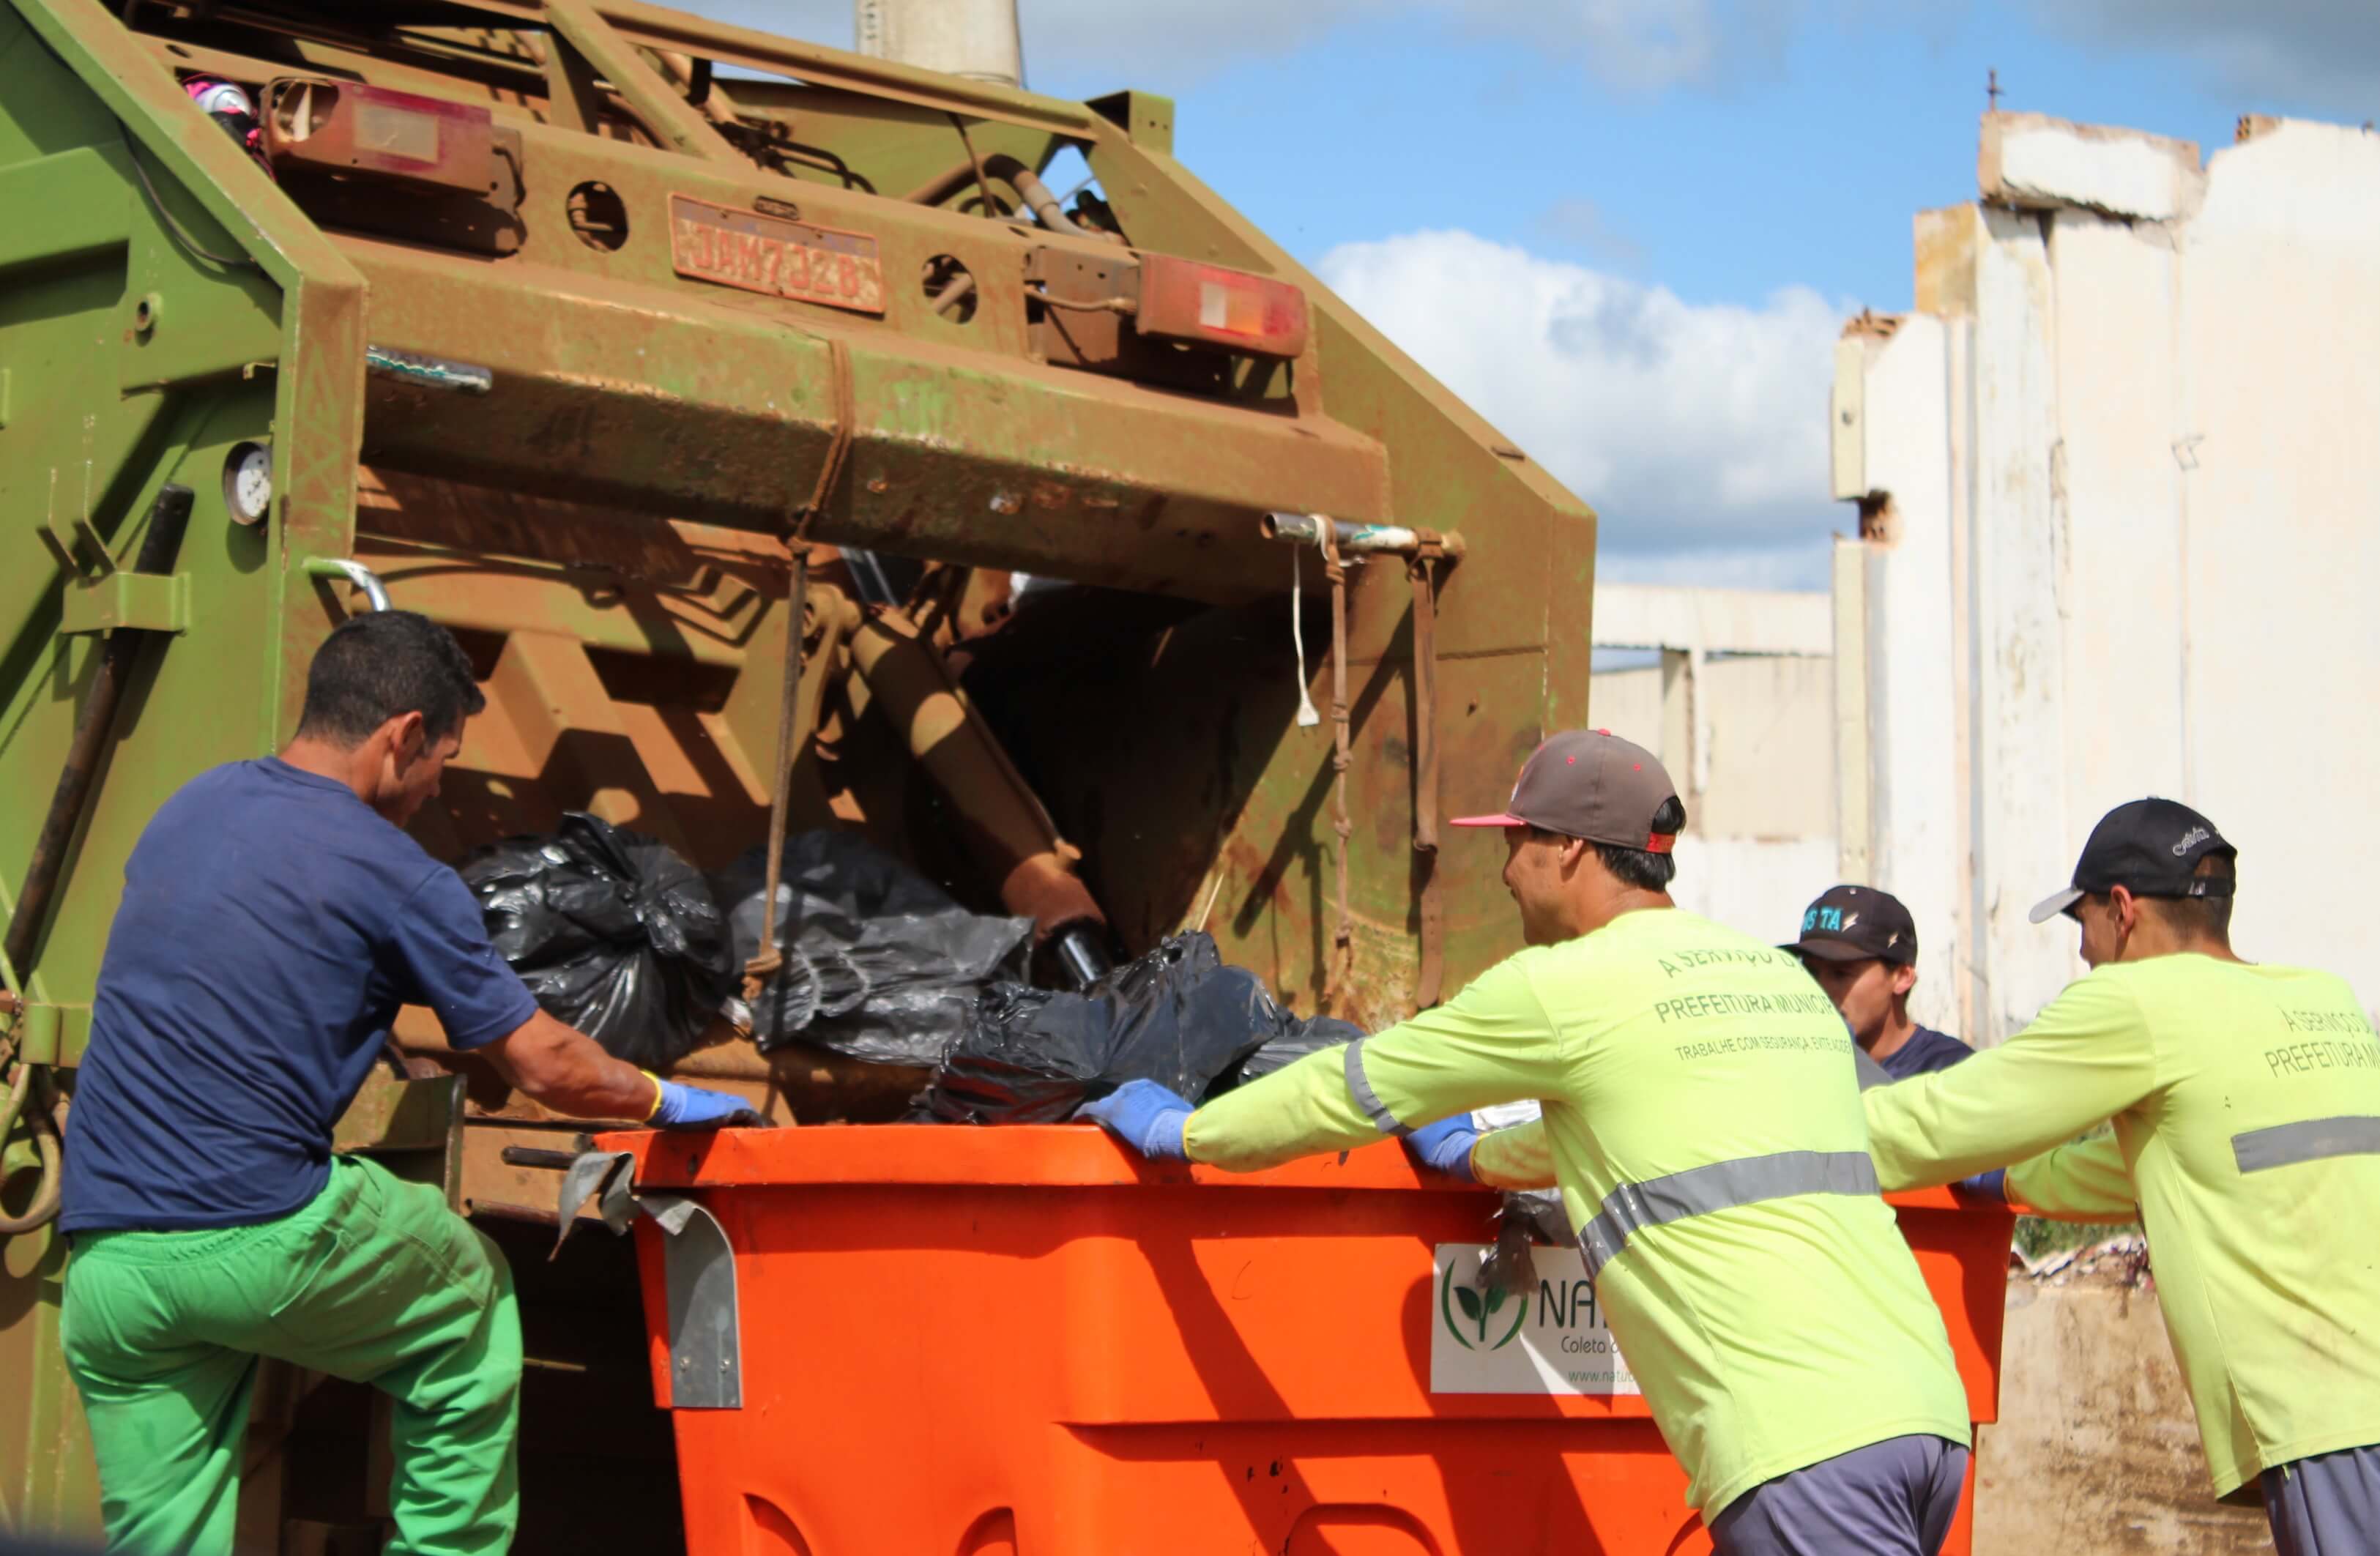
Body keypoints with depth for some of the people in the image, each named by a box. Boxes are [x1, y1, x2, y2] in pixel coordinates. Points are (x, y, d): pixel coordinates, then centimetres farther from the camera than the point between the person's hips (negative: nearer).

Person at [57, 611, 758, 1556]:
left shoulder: (189, 808, 14)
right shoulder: (398, 880, -5)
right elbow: (543, 1065, 2)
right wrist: (664, 1101, 20)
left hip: (104, 1257, 6)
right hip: (263, 1242, -6)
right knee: (472, 1302, 22)